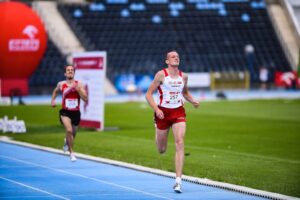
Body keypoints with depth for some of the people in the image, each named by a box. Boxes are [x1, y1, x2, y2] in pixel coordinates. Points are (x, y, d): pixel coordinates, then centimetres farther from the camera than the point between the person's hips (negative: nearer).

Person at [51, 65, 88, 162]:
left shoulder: (79, 84, -6)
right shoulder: (61, 84, -2)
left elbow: (85, 99, -13)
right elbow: (55, 91, 22)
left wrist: (78, 89, -23)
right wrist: (53, 100, 7)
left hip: (76, 113, 2)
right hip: (65, 112, -2)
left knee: (73, 133, 19)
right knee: (69, 130, -26)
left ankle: (67, 141, 57)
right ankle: (71, 153, -12)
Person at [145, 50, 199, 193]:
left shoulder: (183, 76, 3)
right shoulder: (161, 74, -9)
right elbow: (149, 94, -7)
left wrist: (192, 101, 4)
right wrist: (156, 109, -20)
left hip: (178, 112, 2)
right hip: (163, 113, -2)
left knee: (180, 143, -17)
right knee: (161, 150, 8)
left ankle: (178, 180, -19)